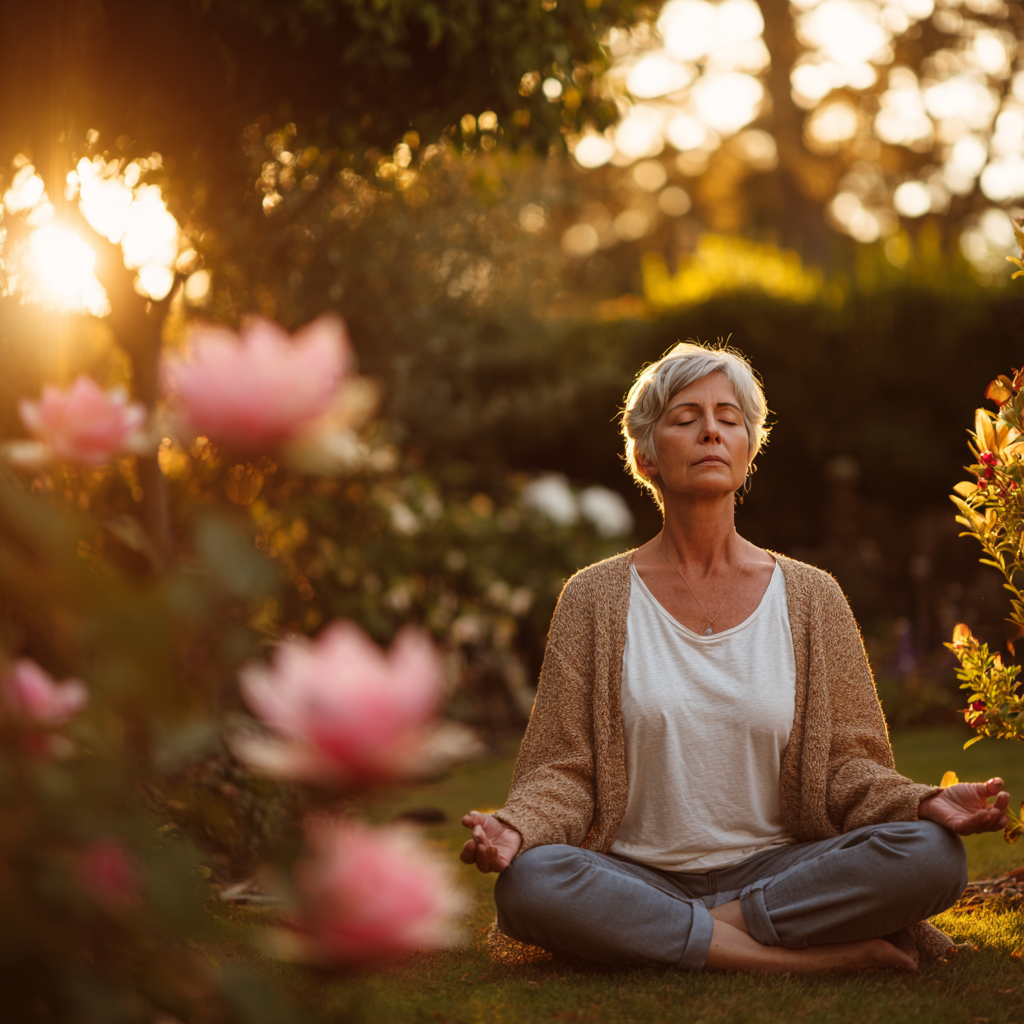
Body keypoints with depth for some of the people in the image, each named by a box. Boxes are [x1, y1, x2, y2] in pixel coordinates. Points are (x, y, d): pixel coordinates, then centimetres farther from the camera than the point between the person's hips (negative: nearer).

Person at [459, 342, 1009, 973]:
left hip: (777, 868, 1)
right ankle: (835, 954, -28)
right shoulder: (595, 599, 5)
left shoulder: (811, 597, 7)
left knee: (933, 854, -26)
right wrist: (515, 827, -21)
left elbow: (848, 762, 6)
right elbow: (563, 768, 2)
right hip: (640, 873, -1)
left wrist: (923, 802, -16)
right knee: (527, 882, -35)